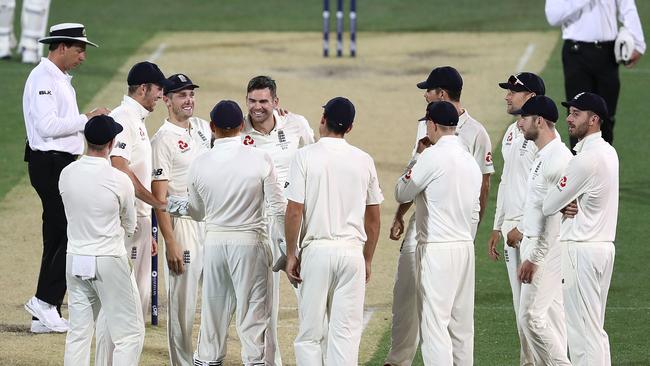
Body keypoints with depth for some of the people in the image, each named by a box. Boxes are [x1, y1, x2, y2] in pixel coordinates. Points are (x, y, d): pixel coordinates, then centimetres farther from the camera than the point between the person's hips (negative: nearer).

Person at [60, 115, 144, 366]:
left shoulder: (66, 174, -1)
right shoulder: (120, 180, -13)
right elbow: (129, 227, 2)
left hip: (75, 261, 5)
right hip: (109, 261, -5)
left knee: (78, 333, 11)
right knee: (130, 332, 1)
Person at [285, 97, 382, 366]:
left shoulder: (305, 156, -5)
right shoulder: (363, 160, 5)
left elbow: (294, 211, -8)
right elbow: (373, 217, 10)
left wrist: (291, 255, 1)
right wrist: (367, 259, 20)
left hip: (316, 250, -2)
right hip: (352, 251, 2)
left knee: (310, 333, 3)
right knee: (346, 331, 3)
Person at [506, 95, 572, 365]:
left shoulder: (558, 158, -21)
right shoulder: (542, 155, 11)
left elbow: (555, 215, -24)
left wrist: (533, 258, -23)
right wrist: (521, 229, 33)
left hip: (548, 246, -10)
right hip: (533, 241, 10)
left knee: (531, 315, -11)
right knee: (550, 315, 12)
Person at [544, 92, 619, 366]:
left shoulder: (586, 159, -19)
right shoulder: (608, 153, 11)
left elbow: (549, 206, -14)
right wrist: (571, 205, 2)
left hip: (581, 248, -10)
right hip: (605, 244, 10)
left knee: (582, 331, -6)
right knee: (595, 329, 15)